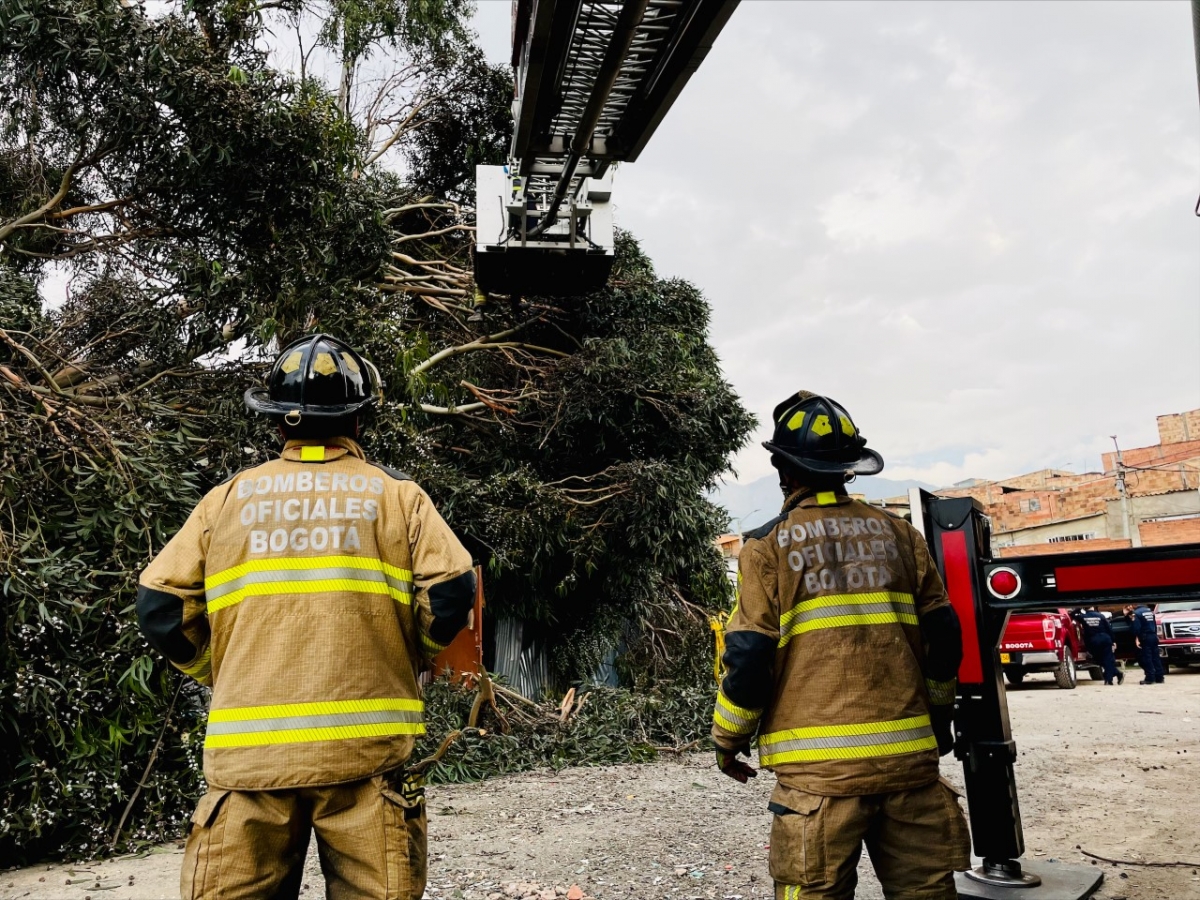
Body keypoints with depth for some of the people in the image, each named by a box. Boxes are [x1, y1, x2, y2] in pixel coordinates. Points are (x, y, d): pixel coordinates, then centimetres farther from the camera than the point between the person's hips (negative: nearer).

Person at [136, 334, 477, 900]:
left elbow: (160, 607, 5)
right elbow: (452, 593, -6)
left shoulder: (227, 499, 7)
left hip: (248, 752, 2)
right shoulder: (397, 495, 3)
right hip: (366, 744, -1)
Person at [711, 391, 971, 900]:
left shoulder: (769, 545, -4)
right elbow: (943, 638, 9)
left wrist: (728, 737, 7)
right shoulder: (898, 534, 7)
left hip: (820, 765, -4)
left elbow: (749, 656, -7)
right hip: (909, 755, 4)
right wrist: (939, 714, 25)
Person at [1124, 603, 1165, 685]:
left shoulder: (1135, 614, -8)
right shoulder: (1149, 610, 17)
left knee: (1147, 659, -4)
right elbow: (1155, 624, 19)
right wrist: (1155, 634, 21)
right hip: (1154, 636, 7)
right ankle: (1159, 677, 11)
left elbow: (1136, 628, -17)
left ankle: (1150, 678, -6)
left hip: (1145, 638, -7)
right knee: (1156, 657, 10)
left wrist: (1137, 639, -16)